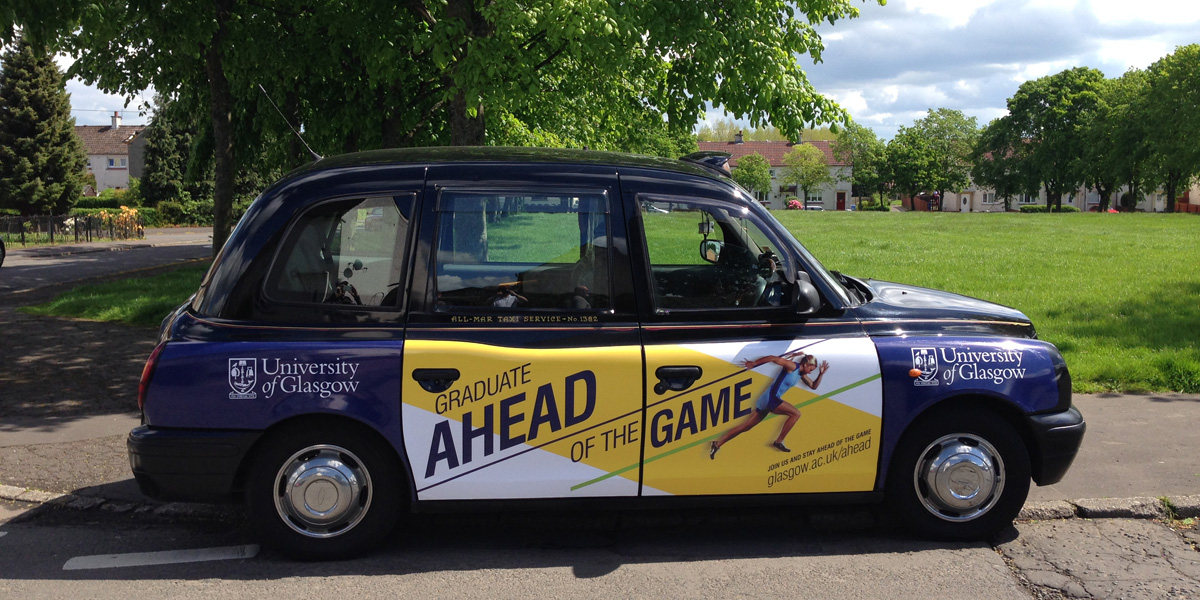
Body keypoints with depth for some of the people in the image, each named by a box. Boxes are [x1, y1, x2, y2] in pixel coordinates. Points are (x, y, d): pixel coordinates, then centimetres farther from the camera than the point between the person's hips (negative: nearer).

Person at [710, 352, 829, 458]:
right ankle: (779, 442, -5)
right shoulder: (792, 366, -9)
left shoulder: (802, 374, 18)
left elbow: (814, 386, 24)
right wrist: (753, 363, -18)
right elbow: (772, 358, -15)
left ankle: (717, 444, 5)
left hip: (765, 401, 9)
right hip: (771, 398, -9)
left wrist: (821, 374, 10)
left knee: (745, 427, 7)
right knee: (796, 413, -9)